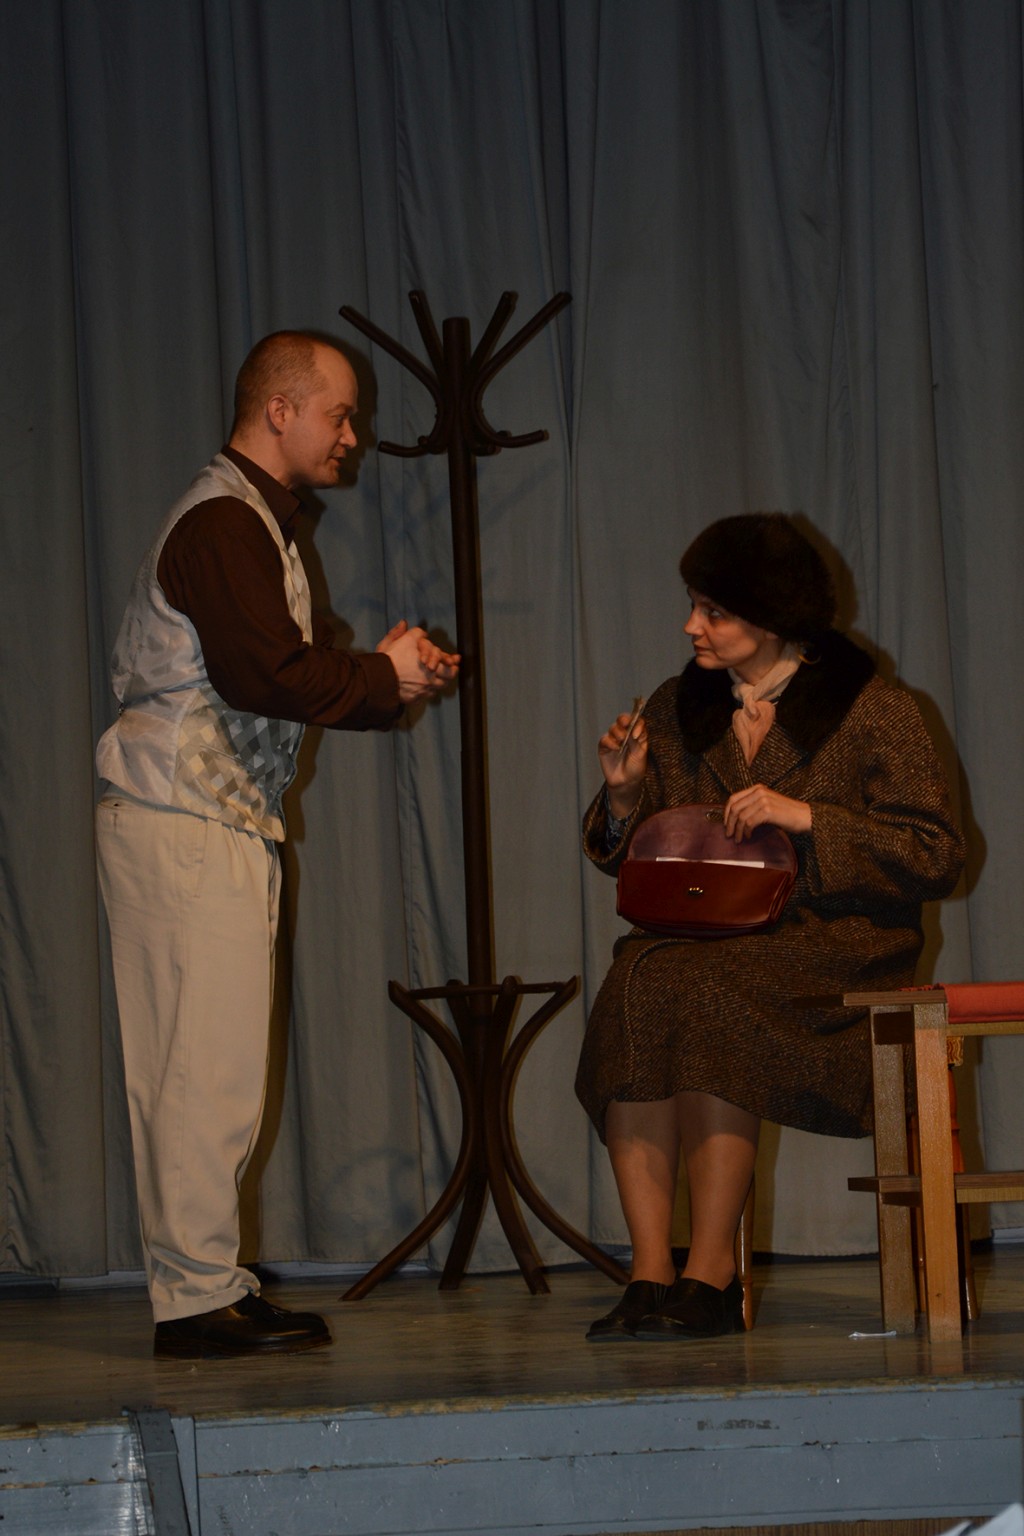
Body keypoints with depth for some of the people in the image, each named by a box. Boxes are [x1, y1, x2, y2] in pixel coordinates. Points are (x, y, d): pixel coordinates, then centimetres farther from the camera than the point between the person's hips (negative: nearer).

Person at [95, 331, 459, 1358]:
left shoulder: (256, 522, 22)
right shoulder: (223, 524, -12)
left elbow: (290, 673, 20)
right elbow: (266, 675, -22)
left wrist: (384, 677, 4)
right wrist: (382, 678, -8)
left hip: (222, 821, 10)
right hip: (184, 822, -10)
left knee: (206, 1073, 10)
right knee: (206, 1070, -9)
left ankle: (206, 1285, 13)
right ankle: (198, 1300, -7)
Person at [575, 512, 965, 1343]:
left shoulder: (873, 713, 1)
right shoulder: (679, 710, 14)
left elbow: (937, 858, -5)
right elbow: (631, 864, 19)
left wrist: (806, 817, -13)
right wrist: (625, 791, -3)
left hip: (832, 946, -4)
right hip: (708, 948, 4)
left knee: (692, 993, -33)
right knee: (633, 984, -30)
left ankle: (711, 1271, -28)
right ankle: (651, 1270, -31)